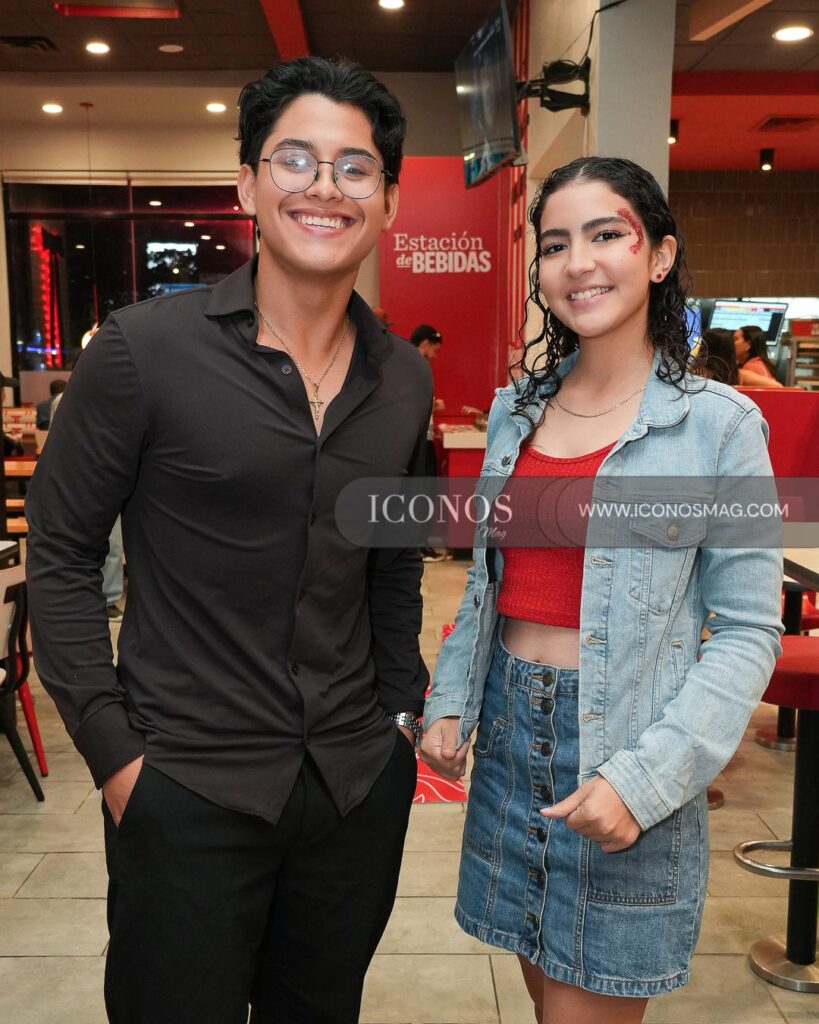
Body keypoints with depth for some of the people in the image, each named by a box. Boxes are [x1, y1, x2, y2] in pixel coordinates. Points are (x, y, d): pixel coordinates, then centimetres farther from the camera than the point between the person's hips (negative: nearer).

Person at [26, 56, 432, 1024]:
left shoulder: (405, 379, 3)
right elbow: (61, 552, -7)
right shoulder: (144, 348, -11)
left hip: (361, 781, 5)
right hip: (186, 789, -4)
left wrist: (403, 706, 8)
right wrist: (112, 750, -10)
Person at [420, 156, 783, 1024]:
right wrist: (449, 702, 2)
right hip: (510, 729, 5)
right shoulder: (515, 408, 5)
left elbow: (748, 629, -10)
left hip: (621, 743, -4)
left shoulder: (719, 424, -9)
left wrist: (646, 778, -18)